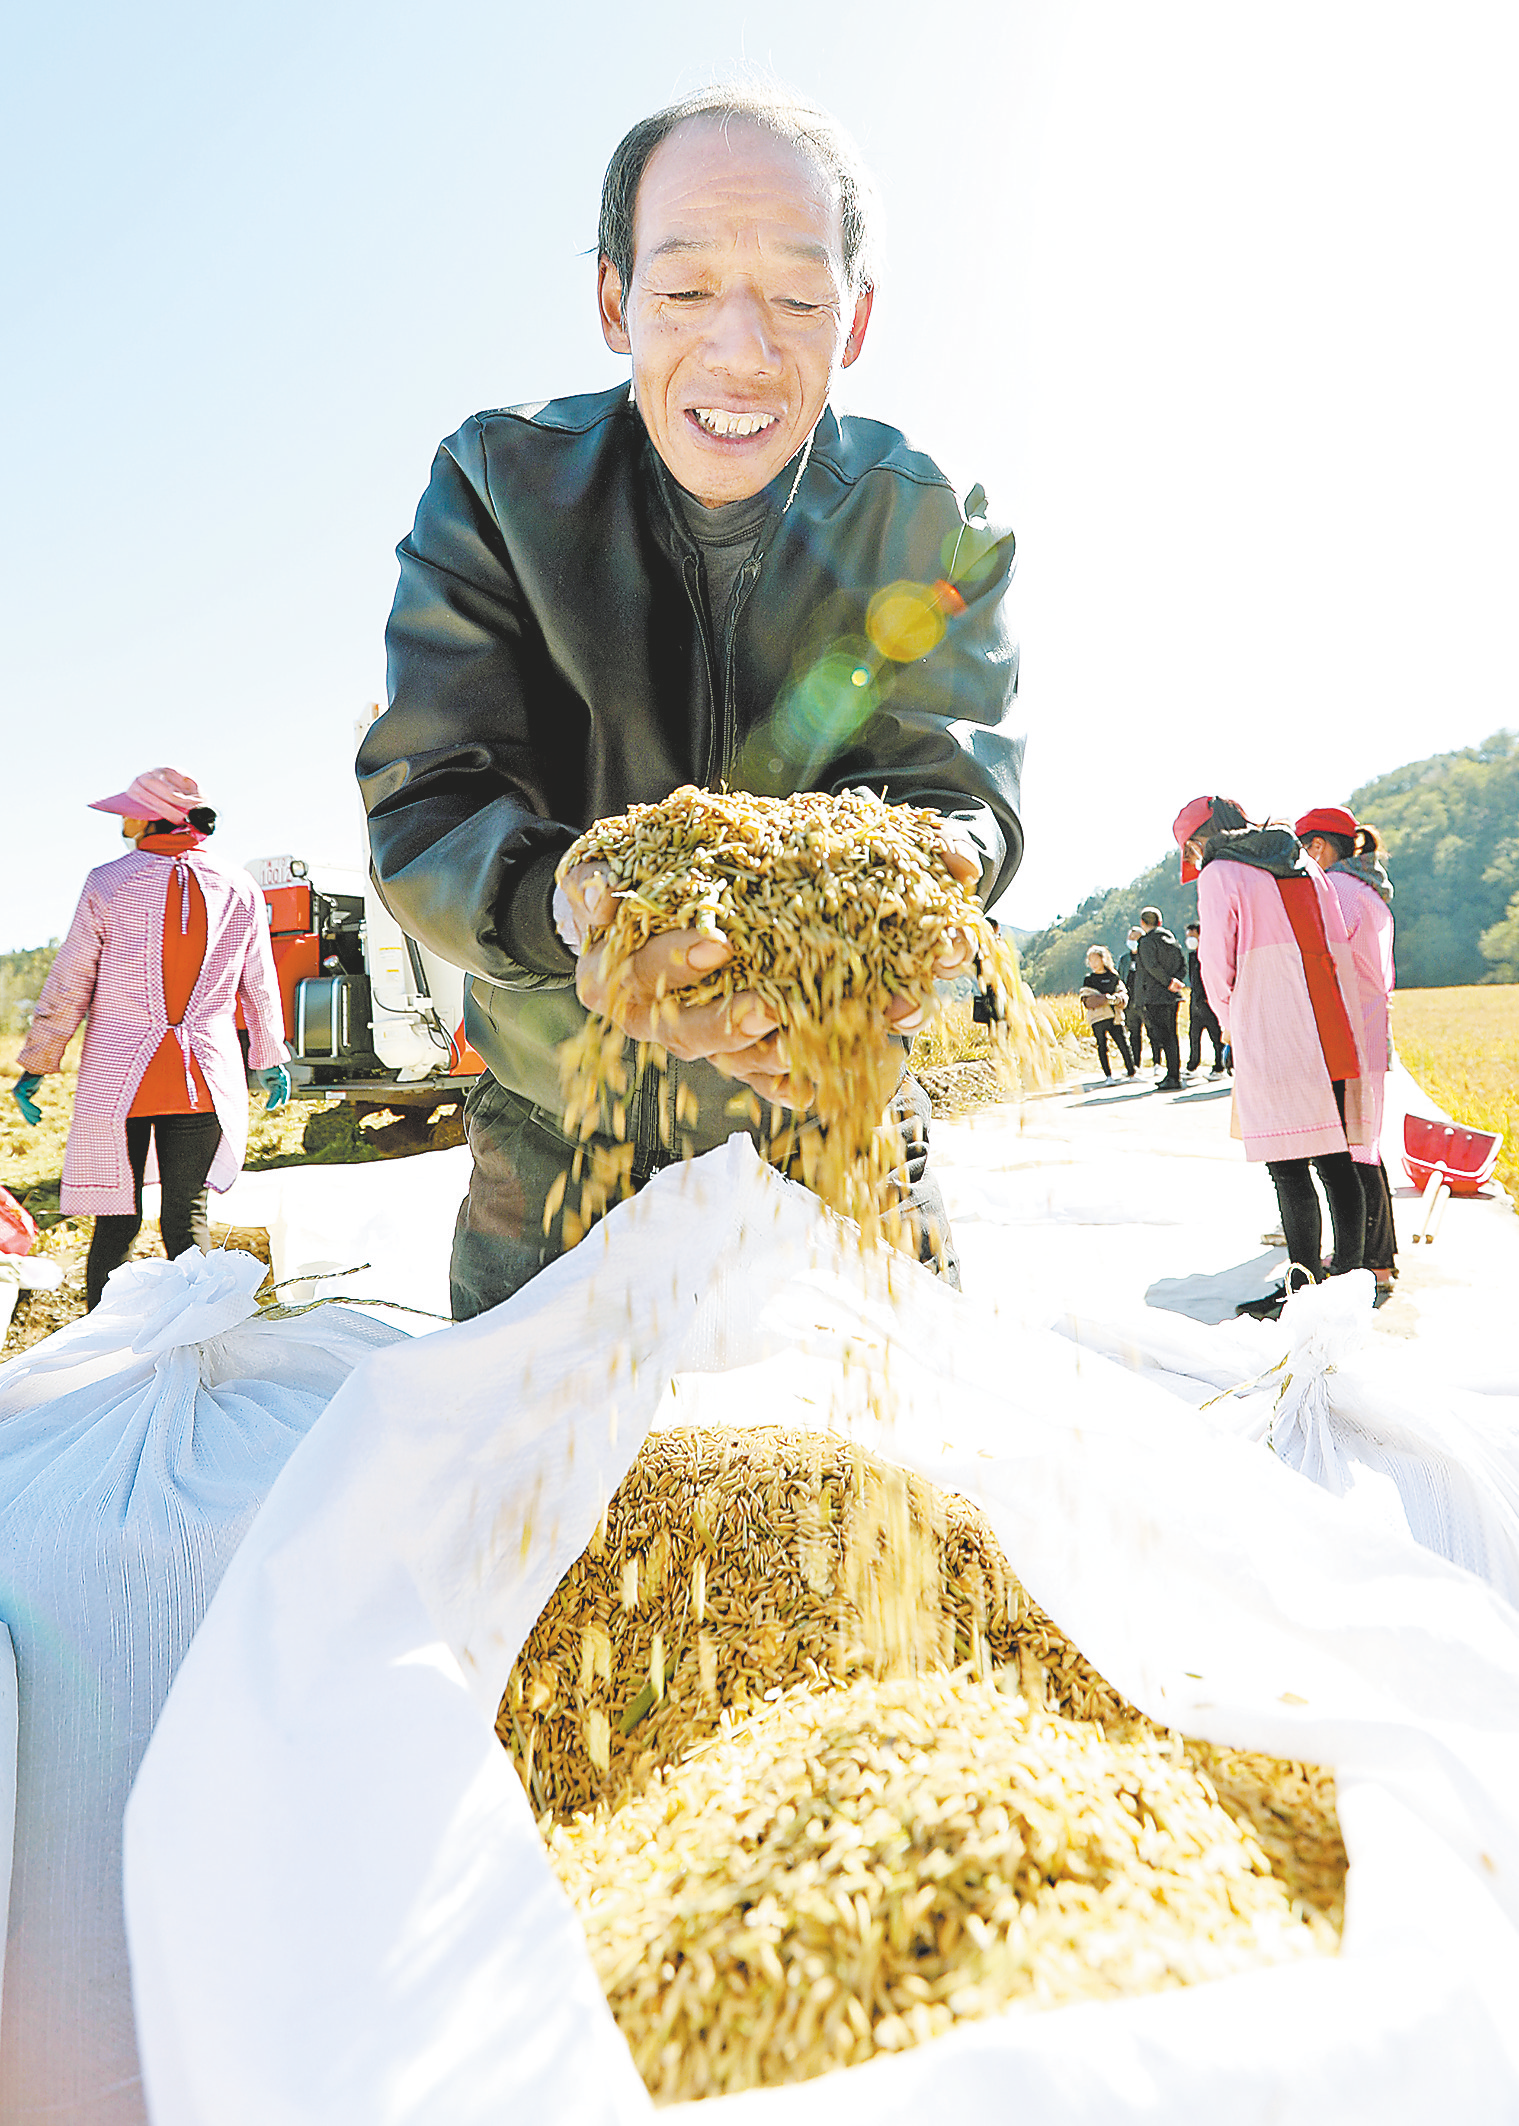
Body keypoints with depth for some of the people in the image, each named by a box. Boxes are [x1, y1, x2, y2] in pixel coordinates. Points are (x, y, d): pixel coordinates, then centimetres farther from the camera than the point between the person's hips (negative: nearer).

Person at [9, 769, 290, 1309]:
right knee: (187, 1216, 9)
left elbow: (67, 986, 0)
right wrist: (271, 1061, 23)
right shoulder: (239, 890, 3)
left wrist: (35, 1066, 9)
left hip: (117, 1077, -1)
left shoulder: (108, 884, -3)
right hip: (205, 1080, 1)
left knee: (117, 1219, 8)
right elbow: (260, 988, 11)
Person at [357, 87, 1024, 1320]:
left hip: (836, 1132, 1)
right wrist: (570, 908, -42)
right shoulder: (498, 483, -11)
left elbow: (956, 789, -15)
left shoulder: (937, 530, -8)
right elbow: (428, 805, -19)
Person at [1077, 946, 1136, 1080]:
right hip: (1097, 1018, -1)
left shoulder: (1113, 976, 12)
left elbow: (1123, 995, 7)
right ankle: (1108, 1075, 6)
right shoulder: (1089, 979, 7)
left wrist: (1115, 998, -15)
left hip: (1114, 1017, 1)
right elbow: (1087, 1001, -3)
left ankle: (1131, 1072, 9)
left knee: (1123, 1045, -3)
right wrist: (1104, 999, -17)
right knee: (1102, 1047, 0)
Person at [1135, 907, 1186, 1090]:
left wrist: (1169, 983, -13)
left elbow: (1152, 967, -20)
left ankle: (1173, 1079, -8)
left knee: (1163, 1037, -6)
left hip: (1157, 997, -8)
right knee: (1171, 1035, 13)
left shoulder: (1147, 941, -9)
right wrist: (1175, 982, 1)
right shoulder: (1171, 939, 14)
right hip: (1173, 997, 8)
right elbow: (1183, 964, 11)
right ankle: (1173, 1074, 15)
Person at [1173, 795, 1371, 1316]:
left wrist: (1230, 1023, 15)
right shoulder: (1306, 867, 17)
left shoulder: (1218, 875, -2)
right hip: (1332, 1036, 7)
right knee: (1334, 1161, 11)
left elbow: (1217, 967, -2)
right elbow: (1338, 953, 15)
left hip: (1270, 1039, -7)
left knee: (1289, 1170, -4)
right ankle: (1348, 1277, 18)